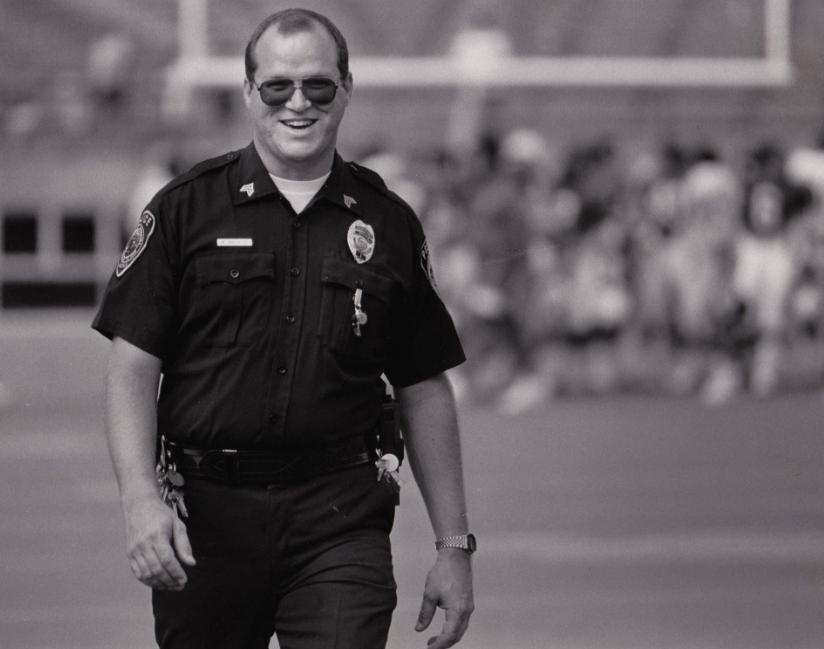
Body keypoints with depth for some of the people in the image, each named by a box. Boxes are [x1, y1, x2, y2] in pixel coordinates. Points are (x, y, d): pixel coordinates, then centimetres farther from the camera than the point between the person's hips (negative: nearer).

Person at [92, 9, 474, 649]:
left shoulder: (389, 224, 10)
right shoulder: (186, 208, 5)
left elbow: (425, 393, 14)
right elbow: (132, 366, 1)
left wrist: (454, 545, 12)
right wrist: (142, 499, -13)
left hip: (341, 524, 0)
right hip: (204, 518, 0)